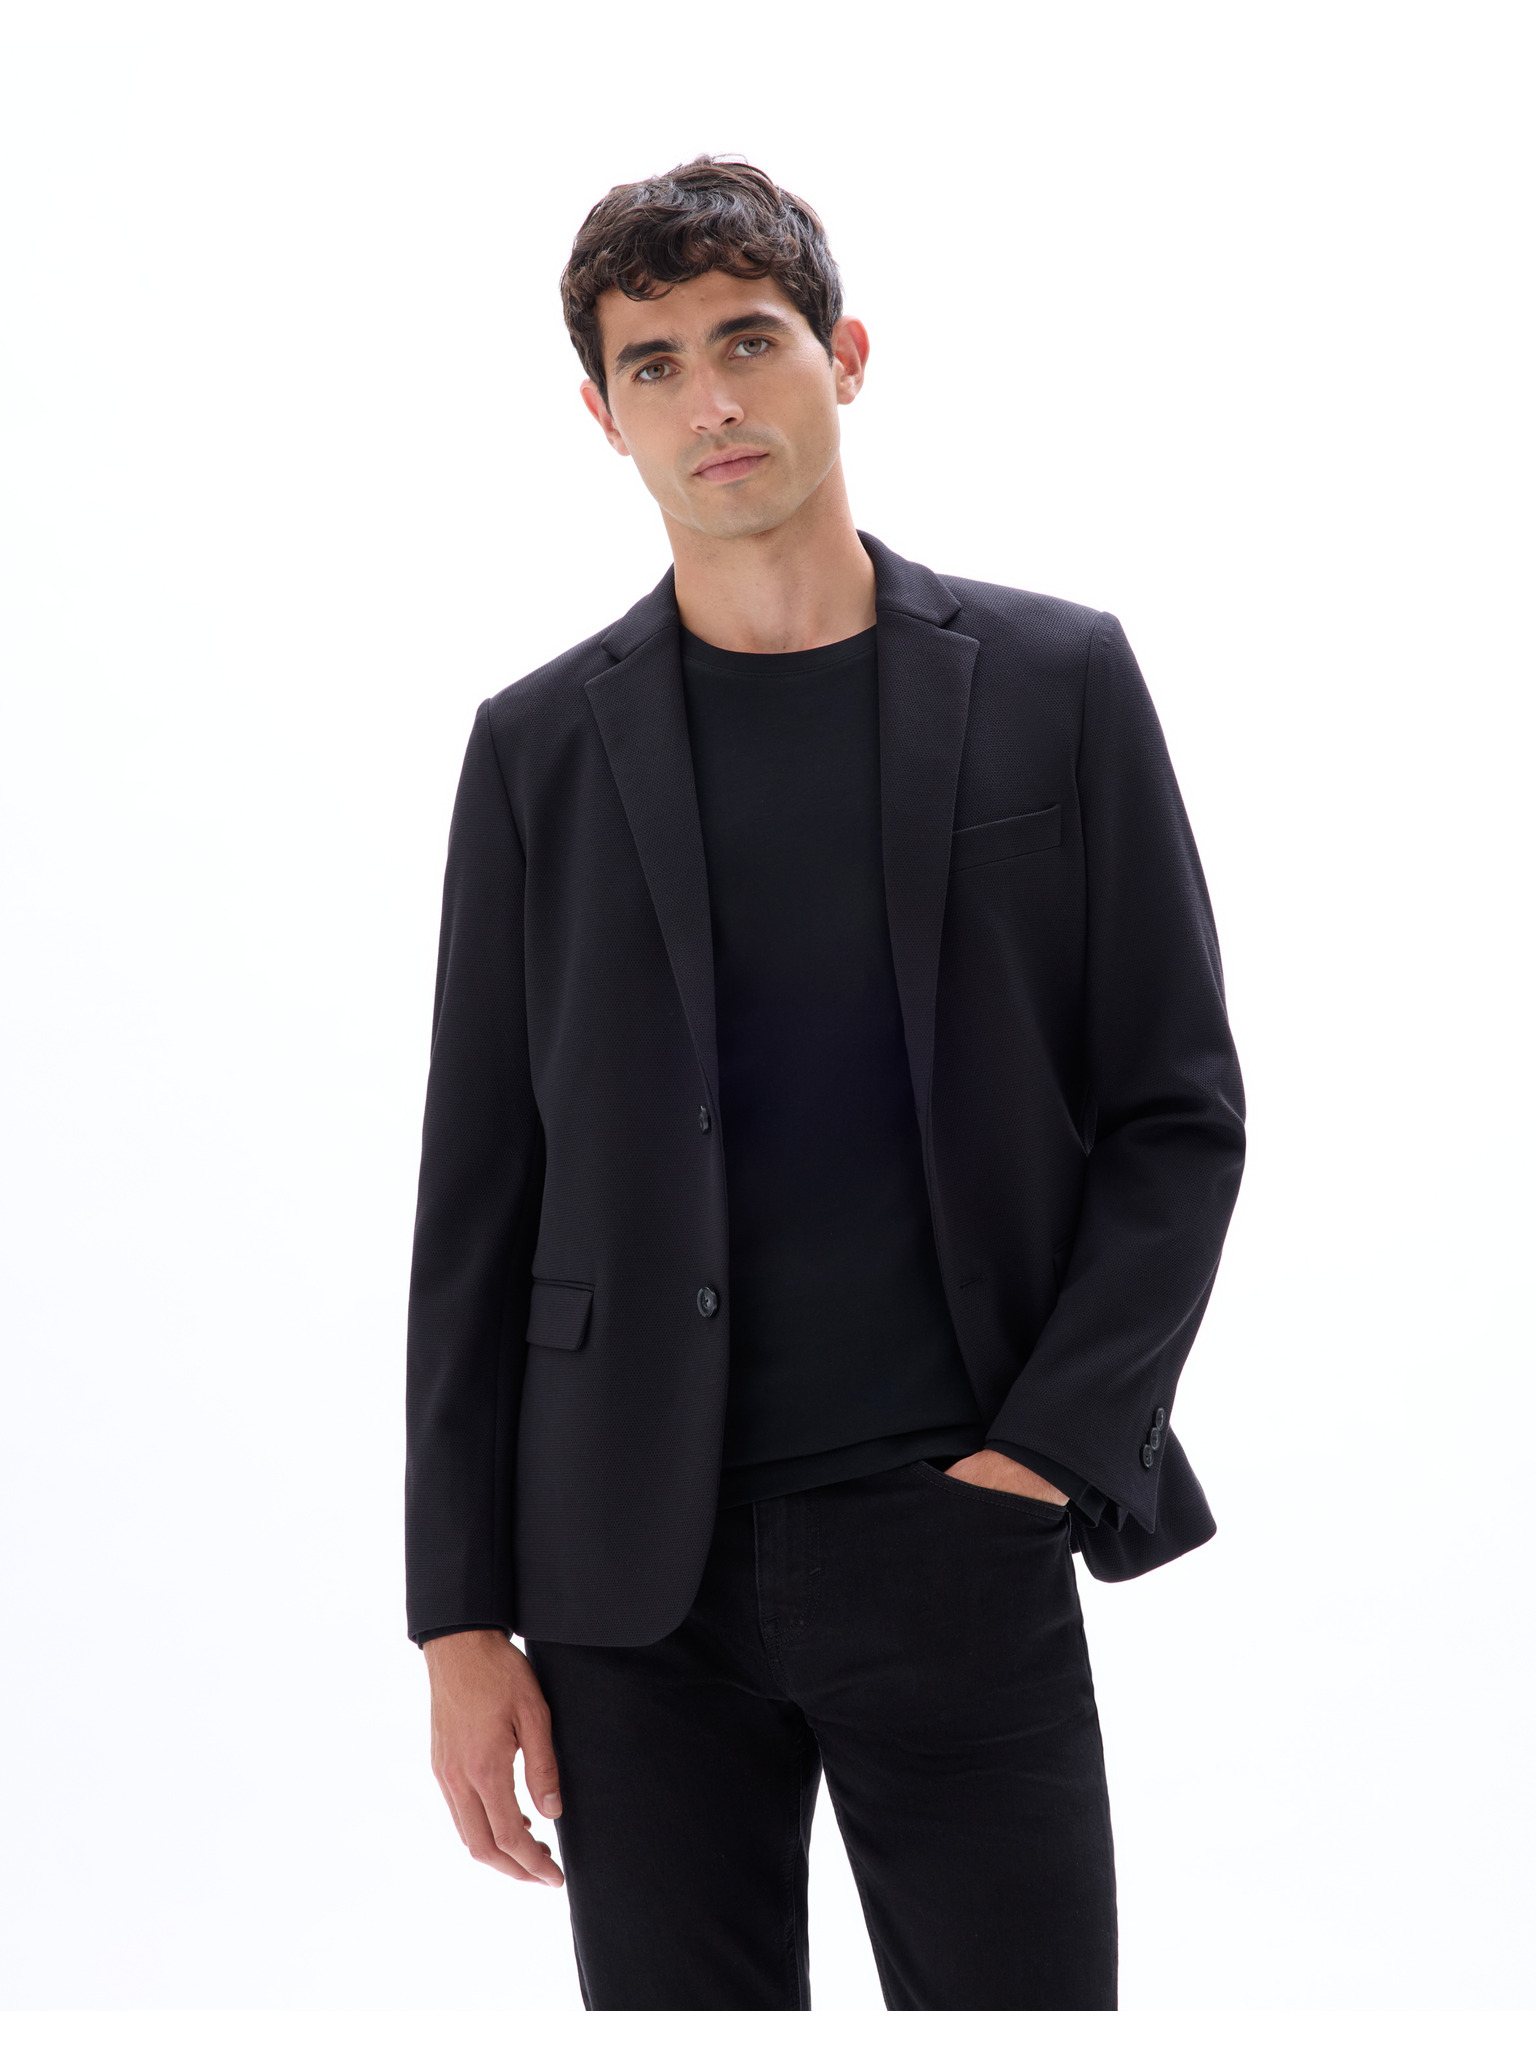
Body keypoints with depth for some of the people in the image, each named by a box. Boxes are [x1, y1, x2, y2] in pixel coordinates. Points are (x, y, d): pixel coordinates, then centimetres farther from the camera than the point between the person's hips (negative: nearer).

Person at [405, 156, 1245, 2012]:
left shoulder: (1054, 682, 4)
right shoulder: (542, 744, 6)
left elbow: (1179, 1109, 5)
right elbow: (477, 1197, 6)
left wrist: (1058, 1448, -7)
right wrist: (461, 1612, 2)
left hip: (960, 1548, -1)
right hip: (637, 1577, 1)